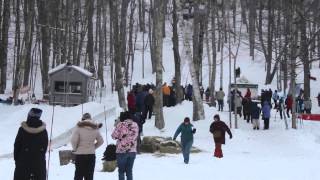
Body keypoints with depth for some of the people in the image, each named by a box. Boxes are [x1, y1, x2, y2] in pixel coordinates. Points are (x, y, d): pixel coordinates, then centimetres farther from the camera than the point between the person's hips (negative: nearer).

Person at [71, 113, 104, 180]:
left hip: (80, 154, -3)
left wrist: (74, 148, 1)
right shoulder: (95, 129, 3)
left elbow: (73, 140, -16)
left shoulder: (79, 127, -10)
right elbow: (101, 141, 9)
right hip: (91, 154, 3)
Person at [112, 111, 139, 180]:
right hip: (132, 151, 4)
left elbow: (114, 136, -6)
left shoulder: (121, 124, -10)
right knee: (129, 171, 13)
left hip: (122, 151, -4)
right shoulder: (135, 125, 3)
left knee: (121, 171, 6)